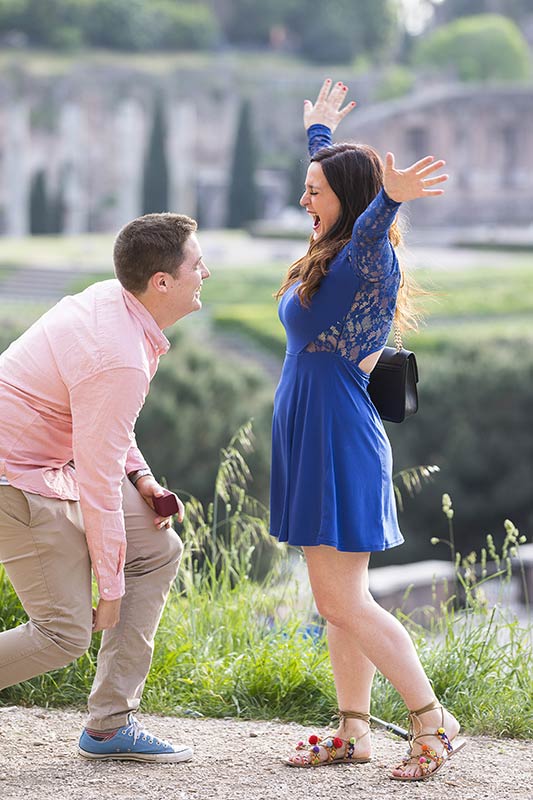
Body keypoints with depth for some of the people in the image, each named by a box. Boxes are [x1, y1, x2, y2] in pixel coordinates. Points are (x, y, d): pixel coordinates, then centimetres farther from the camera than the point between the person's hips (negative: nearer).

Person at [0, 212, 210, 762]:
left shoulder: (109, 299, 0)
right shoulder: (121, 362, -29)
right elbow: (96, 484, -24)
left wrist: (141, 477, 8)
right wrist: (110, 585, -14)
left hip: (52, 463, 10)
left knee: (159, 551, 8)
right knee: (65, 634, -10)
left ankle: (109, 725, 10)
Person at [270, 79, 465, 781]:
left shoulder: (364, 259, -13)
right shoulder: (328, 257, 14)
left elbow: (368, 231, -38)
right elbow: (330, 178, 34)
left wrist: (390, 199, -58)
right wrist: (318, 134, 49)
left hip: (341, 446, -10)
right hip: (313, 443, 10)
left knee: (342, 602, -9)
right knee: (338, 600, 10)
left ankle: (433, 721, -1)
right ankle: (353, 735, 14)